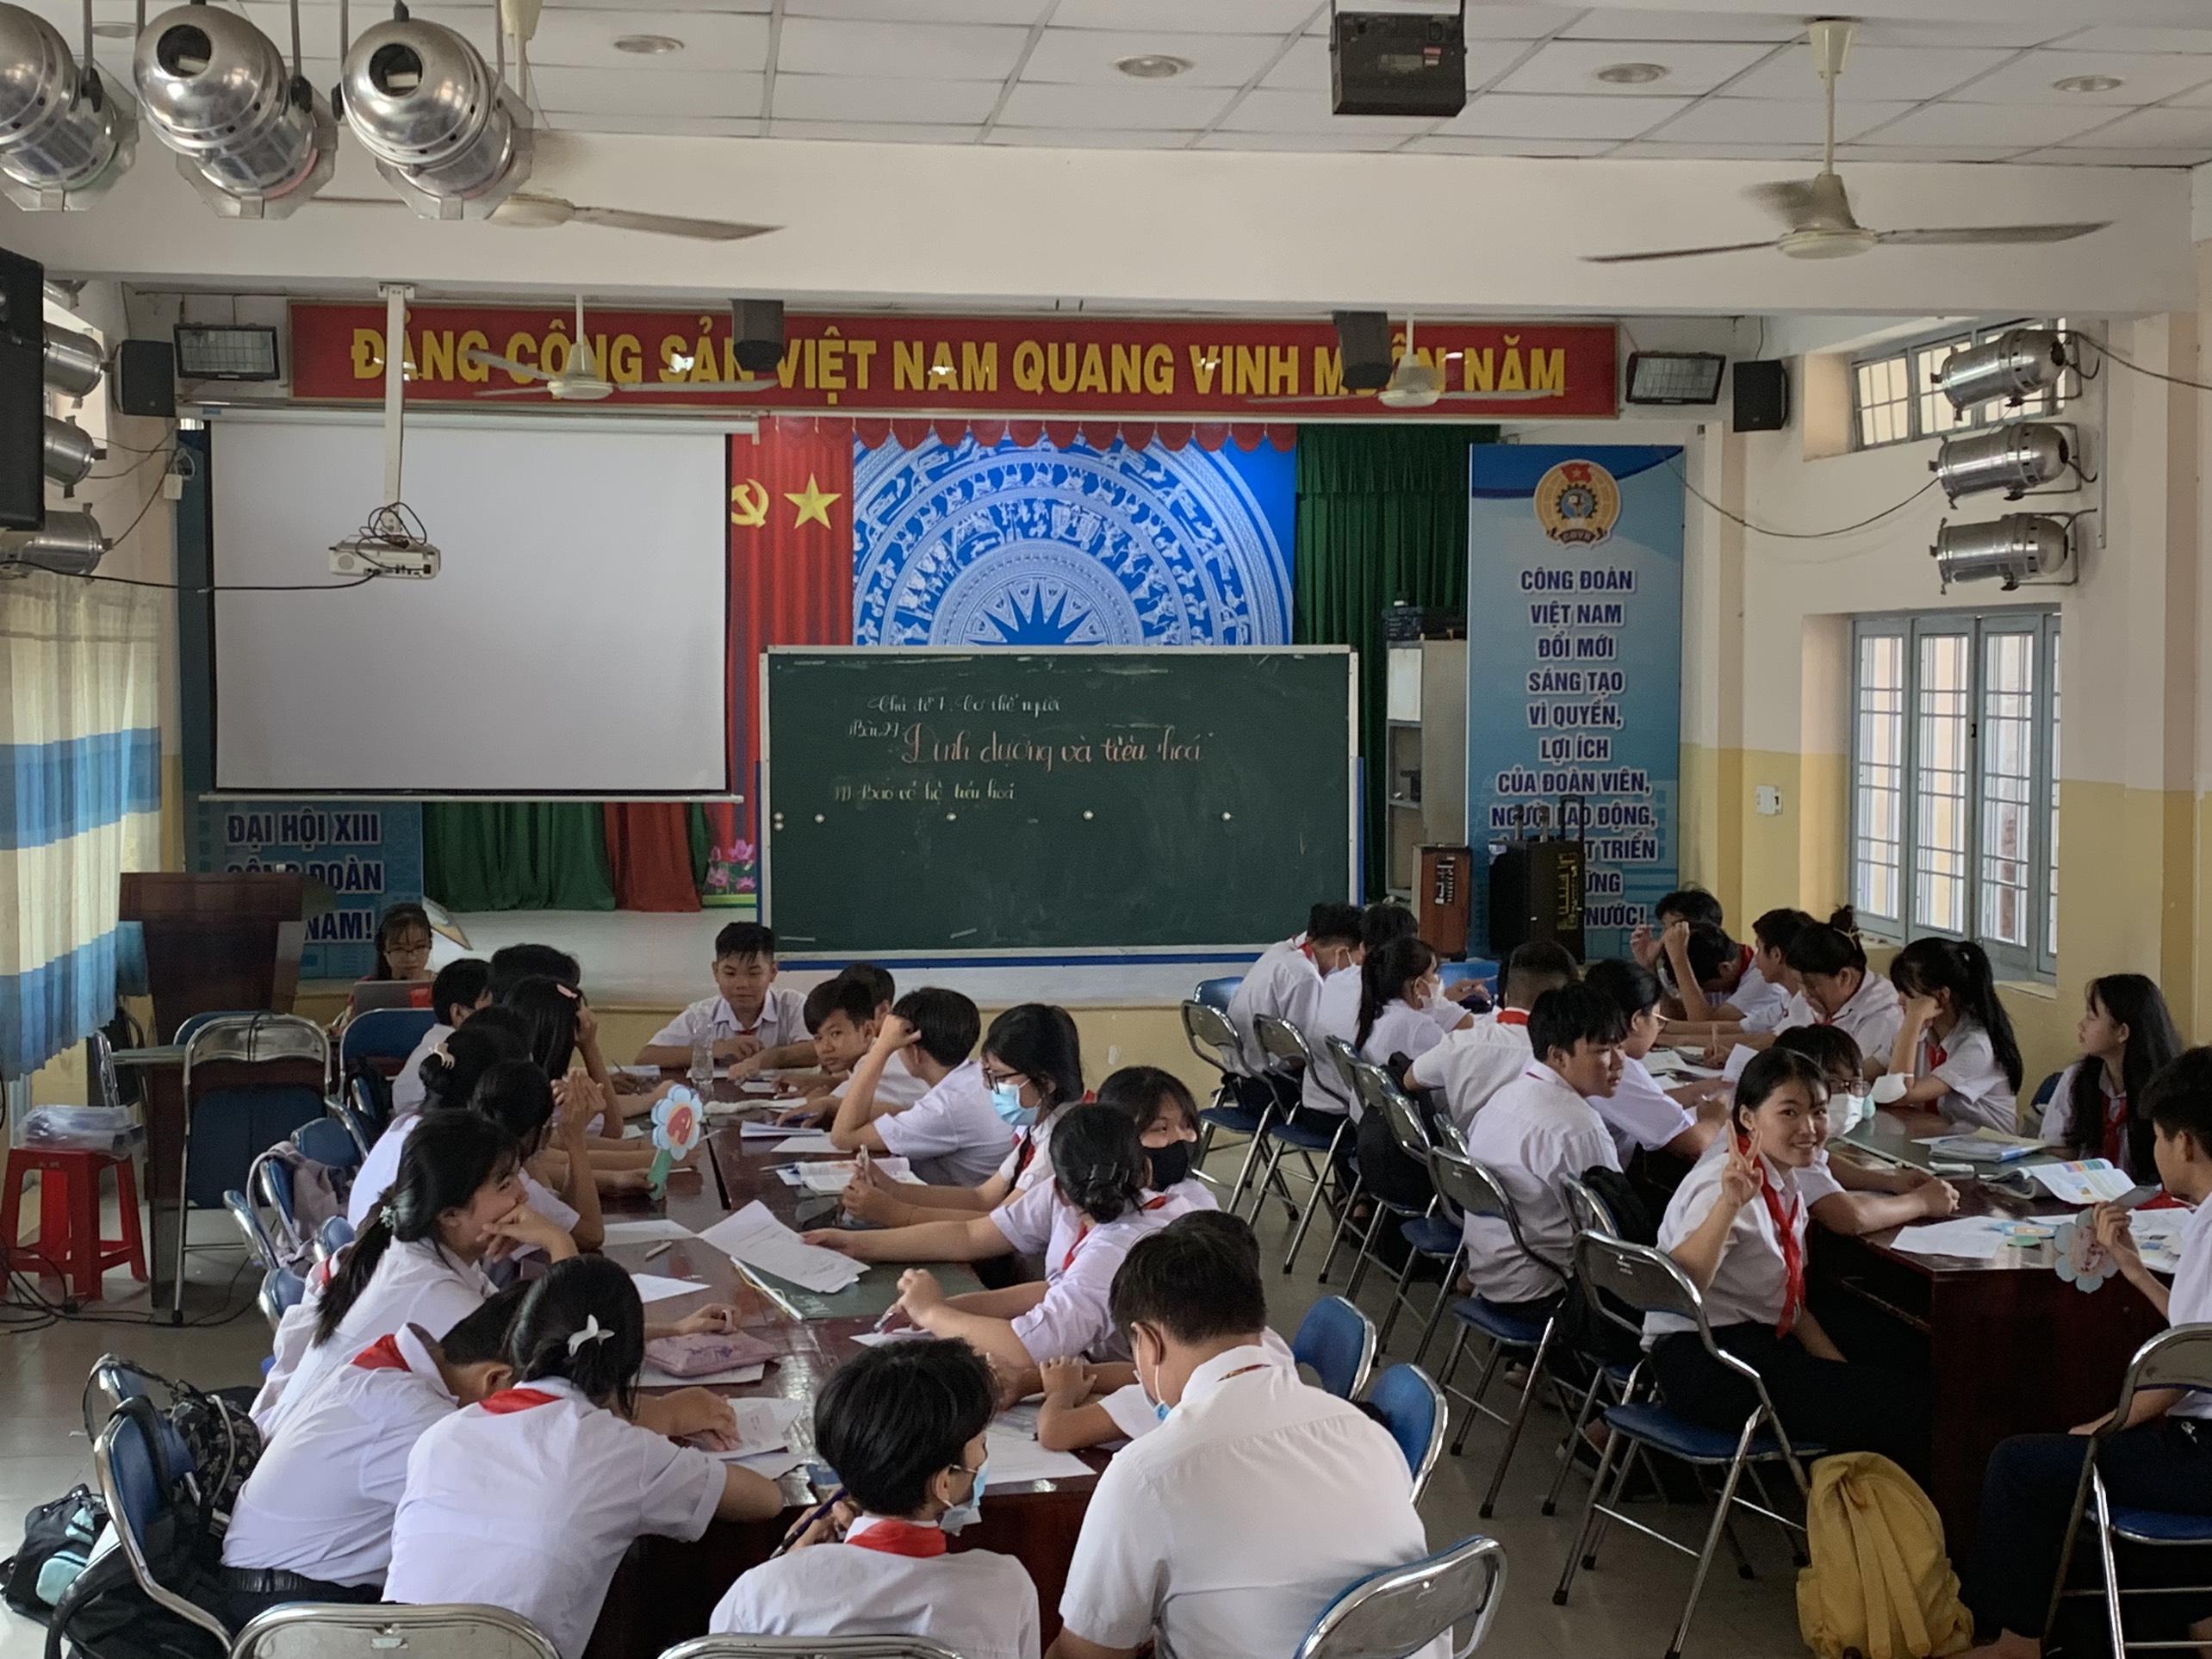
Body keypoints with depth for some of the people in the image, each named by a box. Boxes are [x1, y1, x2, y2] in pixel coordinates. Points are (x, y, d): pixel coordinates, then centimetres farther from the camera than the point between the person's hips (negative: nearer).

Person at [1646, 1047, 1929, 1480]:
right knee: (1904, 1410, -13)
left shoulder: (1785, 1182, 9)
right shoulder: (1729, 1185, -18)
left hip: (1759, 1342, 9)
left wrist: (1840, 1367, 4)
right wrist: (1729, 1204, -47)